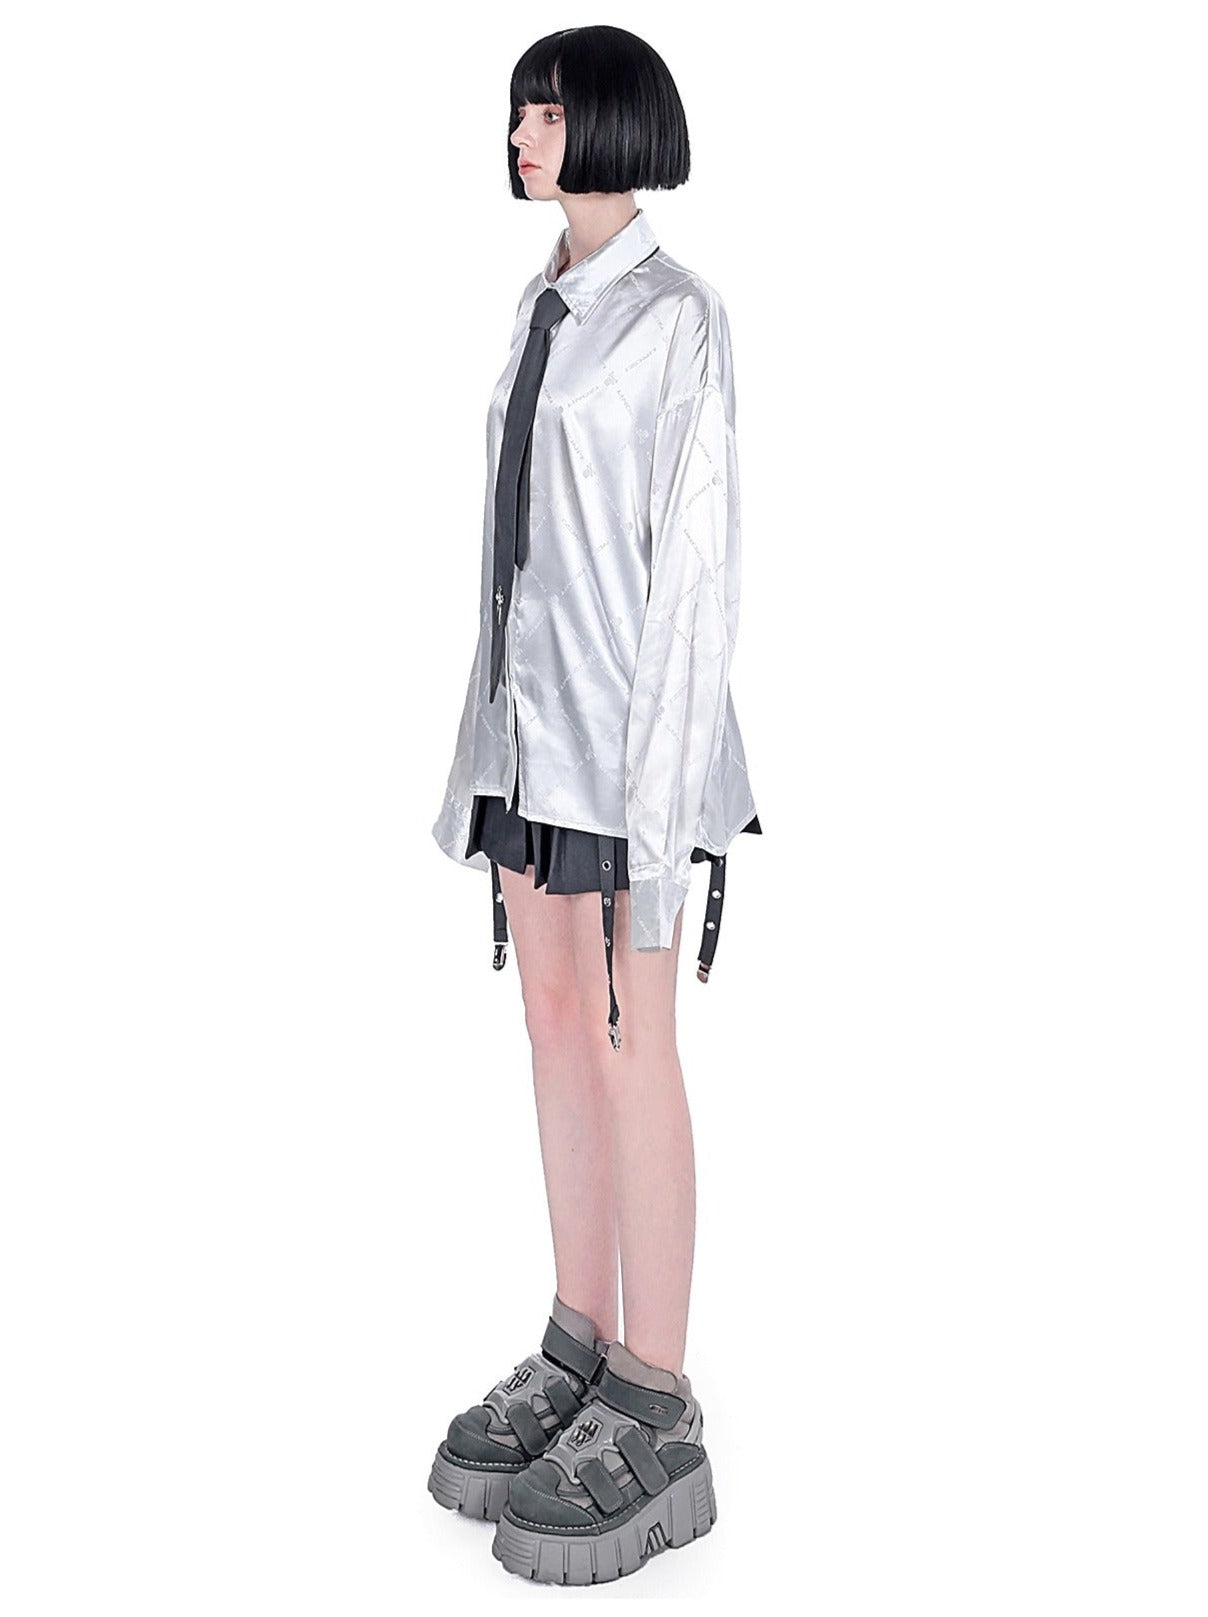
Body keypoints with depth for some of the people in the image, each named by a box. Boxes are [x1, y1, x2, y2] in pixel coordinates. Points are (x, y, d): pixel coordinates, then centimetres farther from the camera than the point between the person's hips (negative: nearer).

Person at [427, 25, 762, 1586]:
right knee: (557, 1017, 10)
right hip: (531, 695, 9)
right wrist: (499, 720, 18)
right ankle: (580, 1351, 22)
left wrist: (661, 779, -19)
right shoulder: (546, 305, 16)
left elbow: (697, 549, -15)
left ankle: (656, 1418, 6)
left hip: (626, 698, -8)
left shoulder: (677, 310, -10)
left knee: (628, 1041, -5)